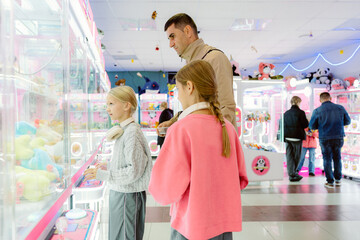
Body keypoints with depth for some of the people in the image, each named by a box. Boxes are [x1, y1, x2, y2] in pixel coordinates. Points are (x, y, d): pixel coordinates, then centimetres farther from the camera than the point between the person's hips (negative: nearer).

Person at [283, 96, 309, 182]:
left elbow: (282, 125, 7)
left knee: (289, 156, 7)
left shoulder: (286, 113, 6)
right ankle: (293, 174, 15)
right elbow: (305, 125, -9)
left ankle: (291, 173, 5)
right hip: (297, 137, -4)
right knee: (296, 156, 8)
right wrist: (308, 122, 12)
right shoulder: (300, 112, -8)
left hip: (287, 137, 4)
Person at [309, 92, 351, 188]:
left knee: (327, 159, 8)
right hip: (338, 137, 3)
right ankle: (338, 179, 25)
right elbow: (347, 121, 9)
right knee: (337, 158, 18)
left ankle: (330, 181, 10)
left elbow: (311, 126, -4)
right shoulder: (340, 108, -1)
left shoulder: (317, 111, -9)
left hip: (325, 139, -2)